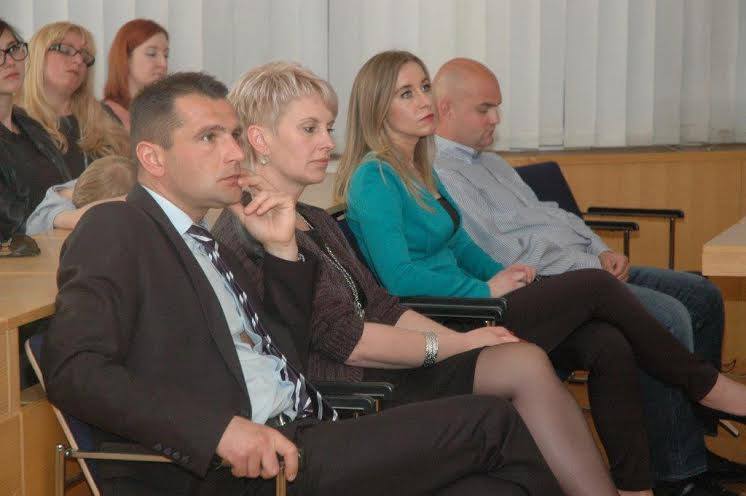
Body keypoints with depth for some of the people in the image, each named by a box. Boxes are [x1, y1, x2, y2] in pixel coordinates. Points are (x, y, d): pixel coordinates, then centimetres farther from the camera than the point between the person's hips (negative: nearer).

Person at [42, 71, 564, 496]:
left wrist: (282, 248, 12)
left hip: (303, 438, 8)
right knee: (490, 422, -12)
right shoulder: (114, 230, -2)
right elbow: (74, 370, -16)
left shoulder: (206, 240, 22)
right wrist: (221, 427, -26)